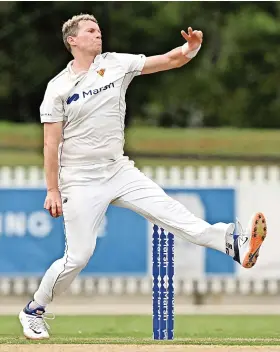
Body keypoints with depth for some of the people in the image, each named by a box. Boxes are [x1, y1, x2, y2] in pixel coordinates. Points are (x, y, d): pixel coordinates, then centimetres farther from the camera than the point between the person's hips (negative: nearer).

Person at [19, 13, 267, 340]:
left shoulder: (115, 64, 3)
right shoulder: (59, 87, -7)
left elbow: (169, 60, -5)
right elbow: (51, 144, -7)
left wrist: (190, 49, -26)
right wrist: (52, 191, -10)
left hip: (118, 170, 4)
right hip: (80, 180, -4)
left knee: (169, 210, -12)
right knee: (78, 255, -4)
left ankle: (233, 244, -28)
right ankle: (33, 311, 14)